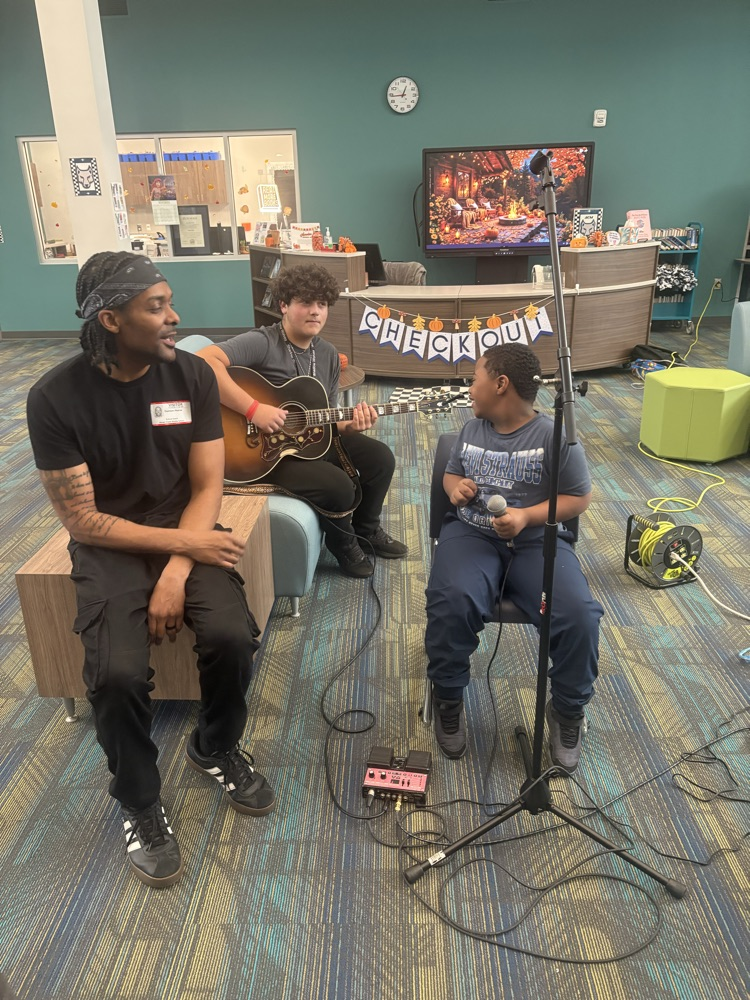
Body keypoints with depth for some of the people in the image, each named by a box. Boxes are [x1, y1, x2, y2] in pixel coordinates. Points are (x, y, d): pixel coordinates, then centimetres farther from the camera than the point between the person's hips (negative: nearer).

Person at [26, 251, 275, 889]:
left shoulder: (192, 374, -6)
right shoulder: (56, 398, -14)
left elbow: (207, 487, -5)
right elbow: (83, 520, -12)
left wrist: (175, 574, -18)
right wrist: (181, 544, -19)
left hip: (186, 531, 2)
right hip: (110, 547, -2)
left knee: (232, 637, -23)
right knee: (118, 673, -25)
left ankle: (216, 749, 11)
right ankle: (140, 804, 6)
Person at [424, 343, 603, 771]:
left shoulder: (553, 435, -5)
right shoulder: (472, 429, 11)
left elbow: (580, 497, -3)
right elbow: (452, 472, 25)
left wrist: (527, 516, -17)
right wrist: (456, 487, 0)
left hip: (538, 540, -2)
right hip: (472, 533, 3)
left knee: (579, 614, -27)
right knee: (452, 602, -30)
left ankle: (569, 710, 4)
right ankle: (448, 699, -3)